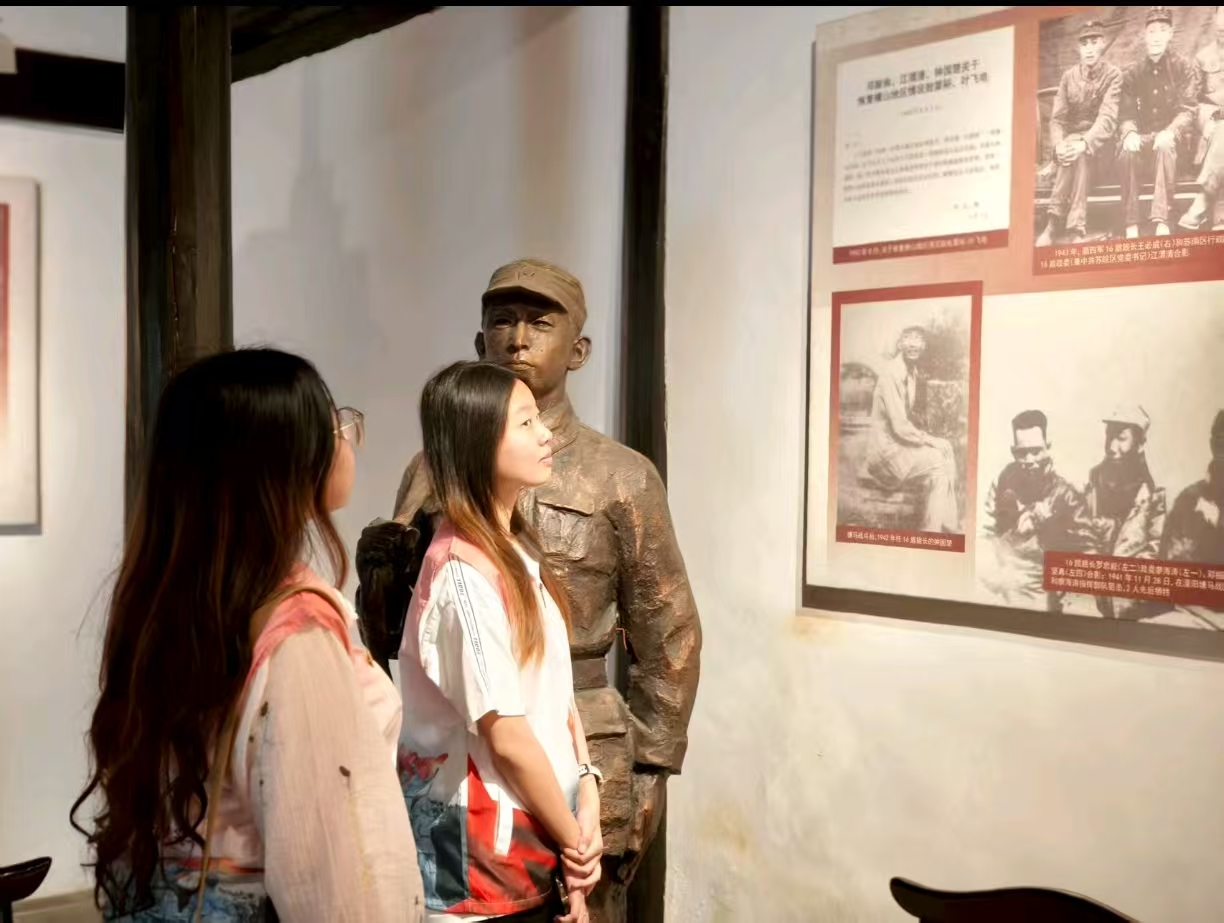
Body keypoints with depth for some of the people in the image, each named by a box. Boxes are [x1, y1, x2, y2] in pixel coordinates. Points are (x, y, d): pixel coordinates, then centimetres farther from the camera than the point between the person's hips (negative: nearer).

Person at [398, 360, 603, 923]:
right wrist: (574, 839, -9)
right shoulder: (465, 574, -22)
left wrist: (586, 796, -4)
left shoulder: (519, 548, 5)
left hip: (529, 832, 8)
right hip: (480, 842, -8)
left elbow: (556, 693, 6)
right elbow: (507, 737, -20)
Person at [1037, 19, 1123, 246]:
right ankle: (1075, 229, -37)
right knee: (1072, 153, -34)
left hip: (1099, 141, -2)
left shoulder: (1113, 75, -5)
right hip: (1071, 139, 2)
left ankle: (1056, 223, -37)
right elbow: (1057, 118, 1)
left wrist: (1085, 143, -37)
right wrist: (1059, 145, -21)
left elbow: (1108, 118, -18)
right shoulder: (1069, 75, 6)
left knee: (1082, 153, -36)